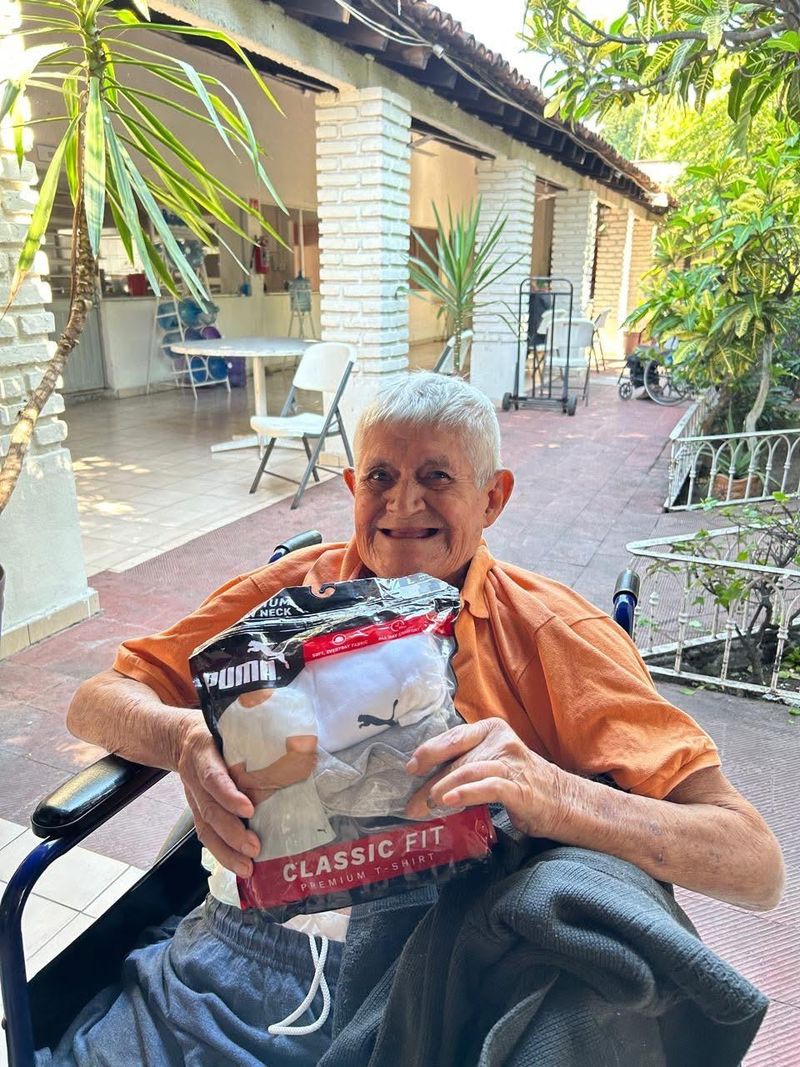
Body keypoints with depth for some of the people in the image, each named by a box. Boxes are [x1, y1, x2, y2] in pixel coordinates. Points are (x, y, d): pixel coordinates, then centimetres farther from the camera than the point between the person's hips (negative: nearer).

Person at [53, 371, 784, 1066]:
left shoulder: (551, 633, -4)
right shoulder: (295, 588, 5)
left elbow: (754, 864, -9)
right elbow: (94, 702, 6)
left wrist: (547, 792, -28)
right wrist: (184, 736, -18)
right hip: (240, 939, 1)